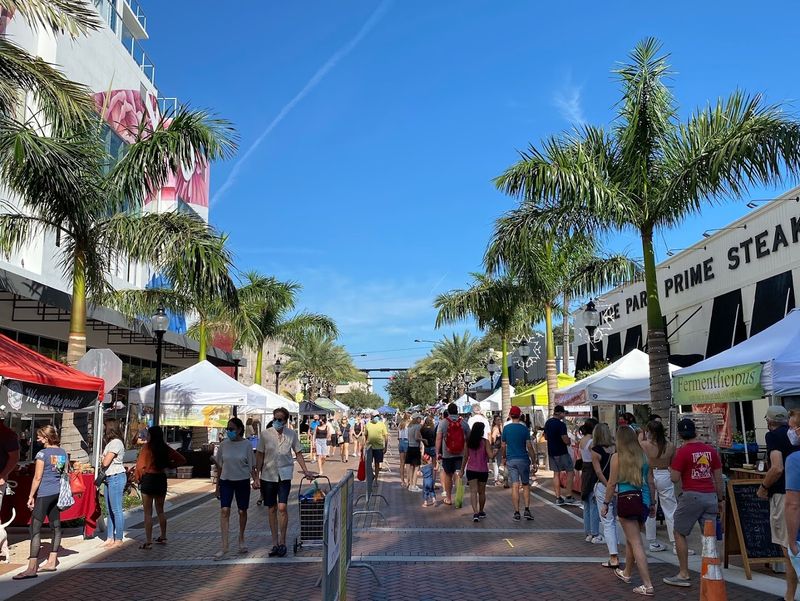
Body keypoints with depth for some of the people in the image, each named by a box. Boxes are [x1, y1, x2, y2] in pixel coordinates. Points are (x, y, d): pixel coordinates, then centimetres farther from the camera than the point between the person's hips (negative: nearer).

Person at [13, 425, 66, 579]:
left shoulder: (42, 454, -11)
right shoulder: (63, 452, 9)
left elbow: (37, 478, -12)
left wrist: (31, 496, -5)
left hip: (44, 494, -8)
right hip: (57, 493, 8)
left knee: (35, 529, -7)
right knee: (56, 526, 12)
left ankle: (32, 568, -10)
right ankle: (52, 562, 20)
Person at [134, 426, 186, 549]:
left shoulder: (147, 447, -12)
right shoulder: (165, 448, 1)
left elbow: (140, 465, -15)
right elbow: (181, 460, 2)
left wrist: (138, 478, 1)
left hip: (148, 479, -5)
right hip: (162, 479, 5)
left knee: (148, 512, 2)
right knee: (160, 510, 19)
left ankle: (148, 541, 3)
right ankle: (163, 537, 27)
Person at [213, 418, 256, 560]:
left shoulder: (247, 444, -6)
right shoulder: (224, 445, 2)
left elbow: (251, 466, -1)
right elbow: (220, 466, 9)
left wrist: (255, 479, -13)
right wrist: (217, 485, 10)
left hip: (242, 481, -2)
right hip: (226, 481, 2)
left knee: (242, 511, 8)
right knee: (224, 511, -9)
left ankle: (241, 540, 30)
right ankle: (224, 546, -8)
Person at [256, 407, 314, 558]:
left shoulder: (292, 434, -2)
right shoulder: (265, 434, -5)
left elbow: (298, 453, 9)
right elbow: (260, 456, 0)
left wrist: (305, 471, 6)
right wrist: (257, 476, -2)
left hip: (284, 476, -1)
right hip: (268, 476, 1)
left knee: (282, 507, -12)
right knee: (271, 509, 8)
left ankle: (282, 542, 2)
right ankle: (275, 543, 18)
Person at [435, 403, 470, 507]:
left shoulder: (443, 422, -4)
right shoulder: (463, 423, 0)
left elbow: (438, 438, -6)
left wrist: (438, 452, 0)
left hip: (447, 454, 0)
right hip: (461, 453, 0)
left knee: (448, 475, 12)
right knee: (459, 475, -1)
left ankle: (448, 498, 22)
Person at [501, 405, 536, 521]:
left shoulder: (506, 428, 1)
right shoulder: (524, 428, -5)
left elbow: (503, 446, 6)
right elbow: (529, 445, -7)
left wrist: (504, 457, 19)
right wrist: (533, 458, 1)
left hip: (511, 460, 1)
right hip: (523, 459, -1)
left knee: (515, 486, 0)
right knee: (526, 485, 11)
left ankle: (516, 512, -1)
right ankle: (527, 510, 3)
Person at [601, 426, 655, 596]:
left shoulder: (617, 457, -8)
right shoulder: (643, 456, 5)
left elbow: (612, 483, -8)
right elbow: (651, 482, 9)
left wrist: (606, 503, 1)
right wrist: (652, 503, 19)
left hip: (627, 500, -6)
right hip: (643, 500, 6)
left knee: (636, 543, -1)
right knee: (631, 538, 23)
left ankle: (647, 585, -4)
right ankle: (626, 573, 40)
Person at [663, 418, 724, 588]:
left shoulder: (682, 451, -9)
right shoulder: (711, 450, 7)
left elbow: (675, 478, -10)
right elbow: (718, 477, 11)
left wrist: (671, 468, 10)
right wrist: (720, 499, 19)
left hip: (691, 496, -5)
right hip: (710, 496, 5)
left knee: (679, 534, 8)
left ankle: (683, 574, 8)